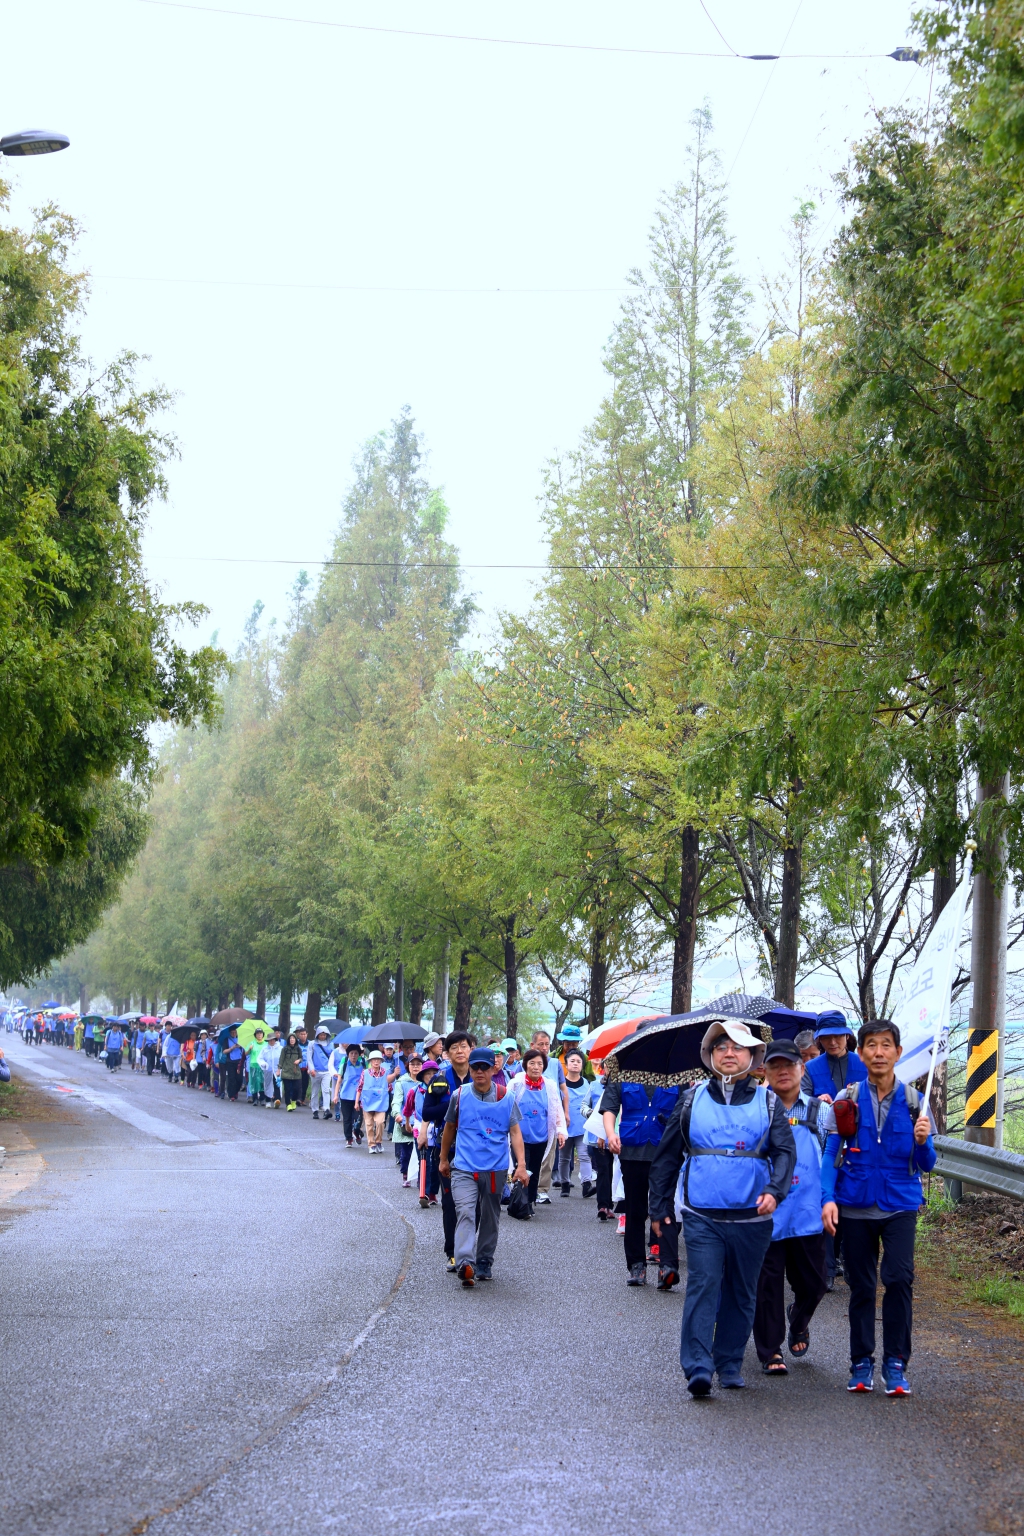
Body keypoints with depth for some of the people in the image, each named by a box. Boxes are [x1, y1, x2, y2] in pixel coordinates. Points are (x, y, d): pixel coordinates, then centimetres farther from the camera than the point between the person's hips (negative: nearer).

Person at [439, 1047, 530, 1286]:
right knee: (465, 1213, -18)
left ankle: (484, 1264, 25)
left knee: (490, 1218, 11)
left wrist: (521, 1165, -9)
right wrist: (444, 1159, 21)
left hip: (495, 1169, 1)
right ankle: (465, 1263, -31)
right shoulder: (459, 1096, 2)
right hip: (464, 1168, -1)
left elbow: (515, 1132, 0)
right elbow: (449, 1128, 15)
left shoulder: (506, 1098, 1)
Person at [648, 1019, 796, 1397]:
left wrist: (774, 1190, -22)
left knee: (741, 1294, 10)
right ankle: (698, 1368, -15)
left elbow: (785, 1151, -3)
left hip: (751, 1219, 1)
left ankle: (730, 1365, 22)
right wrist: (660, 1208, 10)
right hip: (702, 1217, -1)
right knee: (702, 1287, -12)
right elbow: (667, 1156, 12)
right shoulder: (692, 1100, 8)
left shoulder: (768, 1102, 6)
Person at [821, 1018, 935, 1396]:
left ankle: (895, 1364, -4)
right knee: (861, 1285, 7)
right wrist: (828, 1198, -12)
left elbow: (926, 1165, 4)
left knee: (899, 1278, -14)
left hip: (900, 1205, 0)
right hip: (856, 1206, 1)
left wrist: (922, 1141, -17)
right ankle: (862, 1362, 18)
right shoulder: (846, 1101, 0)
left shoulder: (914, 1102, 1)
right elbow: (831, 1155, 1)